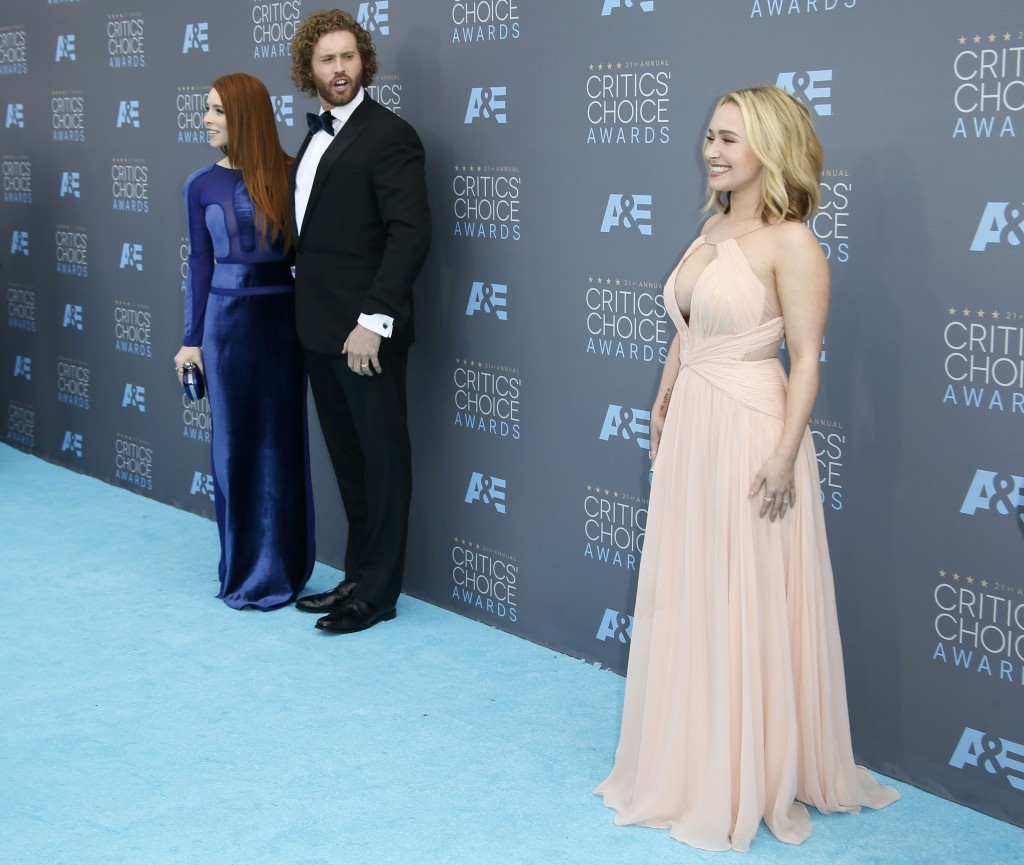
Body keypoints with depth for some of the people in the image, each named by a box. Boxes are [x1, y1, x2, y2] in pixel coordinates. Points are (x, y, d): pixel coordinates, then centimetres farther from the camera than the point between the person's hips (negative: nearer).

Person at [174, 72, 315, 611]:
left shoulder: (288, 176, -3)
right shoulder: (202, 187, 4)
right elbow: (200, 265, 8)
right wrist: (191, 339, 7)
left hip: (282, 319, -2)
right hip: (226, 319, 2)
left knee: (280, 440, 4)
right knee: (233, 442, 7)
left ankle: (278, 570, 16)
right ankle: (241, 568, 21)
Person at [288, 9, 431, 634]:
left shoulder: (389, 135, -10)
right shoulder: (317, 138, 16)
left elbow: (411, 232, -18)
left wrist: (375, 318, -22)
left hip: (366, 332, -8)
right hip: (321, 331, 8)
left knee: (383, 459, 3)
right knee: (348, 458, 14)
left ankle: (378, 592, 12)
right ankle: (359, 576, 25)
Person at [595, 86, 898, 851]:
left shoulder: (790, 243, -13)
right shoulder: (712, 230, 12)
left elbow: (806, 359, -16)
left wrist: (784, 457, -21)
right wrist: (663, 408, 16)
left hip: (749, 434, -8)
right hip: (690, 430, 8)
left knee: (748, 606, 2)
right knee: (685, 602, 15)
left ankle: (752, 779, 17)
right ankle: (689, 763, 30)